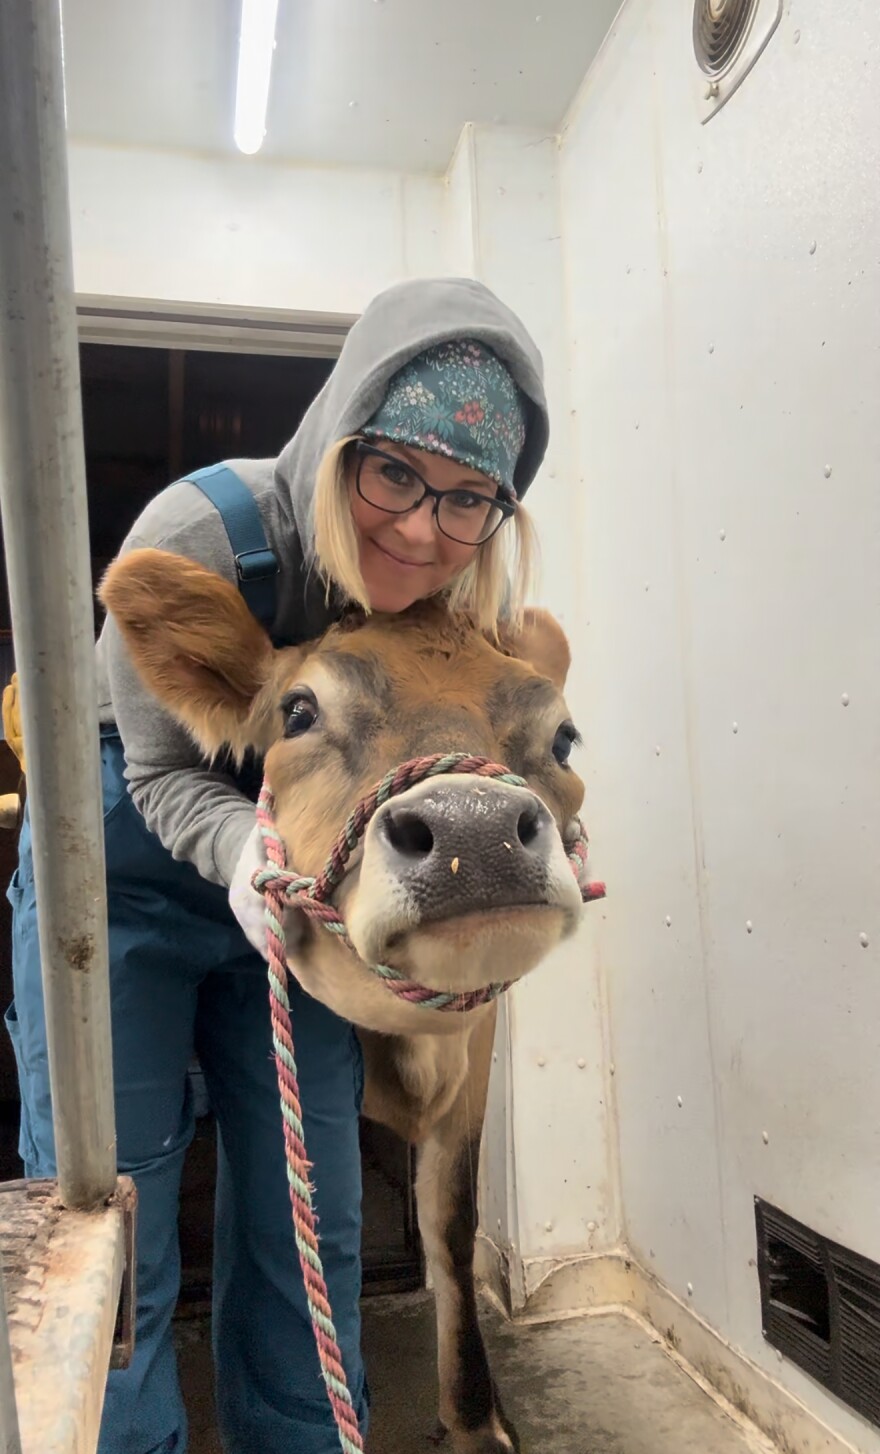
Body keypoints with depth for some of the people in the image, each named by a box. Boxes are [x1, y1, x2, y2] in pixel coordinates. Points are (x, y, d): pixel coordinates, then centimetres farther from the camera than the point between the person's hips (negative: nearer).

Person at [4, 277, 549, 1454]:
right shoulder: (204, 533, -27)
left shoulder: (468, 601, -15)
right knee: (110, 1232, 3)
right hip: (123, 881, -3)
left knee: (309, 1226, 13)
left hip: (296, 901, 4)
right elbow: (165, 777, -17)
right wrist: (247, 850, -39)